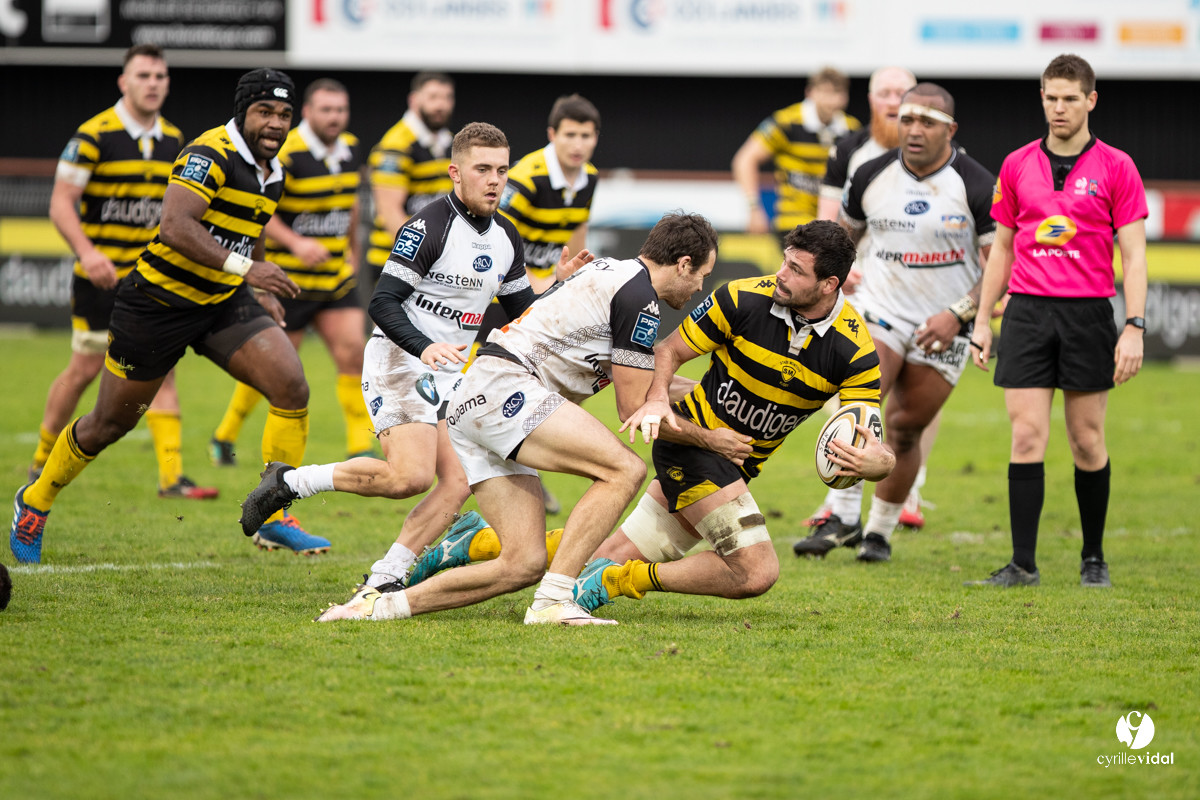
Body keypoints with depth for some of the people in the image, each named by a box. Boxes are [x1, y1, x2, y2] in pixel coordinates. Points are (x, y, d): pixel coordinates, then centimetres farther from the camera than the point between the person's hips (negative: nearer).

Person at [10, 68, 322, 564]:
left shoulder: (272, 172, 7)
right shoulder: (211, 155, -21)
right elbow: (174, 226, -34)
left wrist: (258, 292, 23)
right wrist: (242, 267, -40)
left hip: (224, 302, 7)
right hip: (160, 300, -7)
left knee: (292, 388, -14)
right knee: (111, 423, 6)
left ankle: (273, 519, -8)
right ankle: (35, 501, 31)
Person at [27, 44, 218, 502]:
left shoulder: (173, 140, 7)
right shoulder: (94, 135, -11)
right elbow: (61, 203, -13)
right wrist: (87, 252, -26)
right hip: (102, 276, -5)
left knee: (161, 369, -5)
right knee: (85, 370, 2)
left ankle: (172, 477, -9)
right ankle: (42, 460, 21)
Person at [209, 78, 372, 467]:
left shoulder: (351, 149, 5)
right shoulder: (285, 153, -17)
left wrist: (352, 250, 27)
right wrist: (296, 243, -31)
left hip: (336, 273, 6)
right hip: (288, 276, -6)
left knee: (352, 352, -8)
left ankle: (360, 448, -3)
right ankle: (225, 436, 24)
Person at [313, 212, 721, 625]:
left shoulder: (608, 271, 23)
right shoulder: (638, 294, -7)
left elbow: (634, 377, 38)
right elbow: (634, 410, -5)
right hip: (503, 390, -10)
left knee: (524, 563, 1)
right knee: (624, 470, -23)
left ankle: (381, 604, 2)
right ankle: (552, 601, -27)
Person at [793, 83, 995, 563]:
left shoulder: (977, 188, -10)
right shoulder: (872, 176, 0)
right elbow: (845, 233, 20)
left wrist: (957, 315, -19)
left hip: (942, 330, -1)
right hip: (879, 312, 1)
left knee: (905, 430, 3)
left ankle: (880, 532, 20)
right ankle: (843, 518, -17)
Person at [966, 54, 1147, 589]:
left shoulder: (1115, 168, 1)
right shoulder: (1016, 166, 9)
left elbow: (1133, 254, -2)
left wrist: (1134, 327, -10)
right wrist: (981, 320, 11)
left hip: (1088, 313, -2)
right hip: (1027, 311, 2)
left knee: (1087, 440, 3)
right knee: (1027, 436, -6)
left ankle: (1094, 559, 18)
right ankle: (1023, 565, -6)